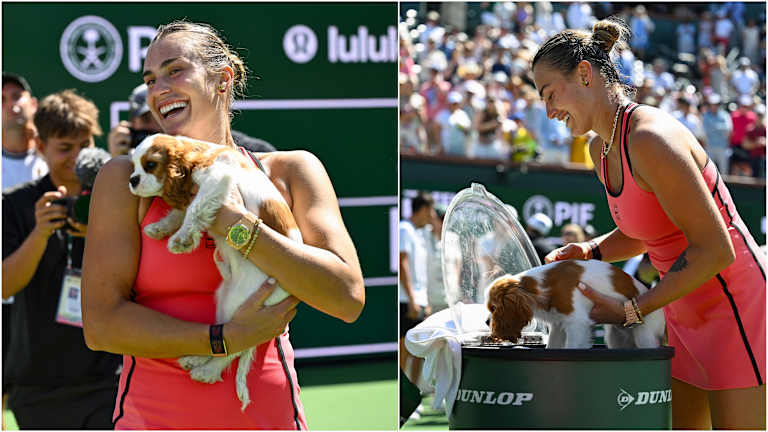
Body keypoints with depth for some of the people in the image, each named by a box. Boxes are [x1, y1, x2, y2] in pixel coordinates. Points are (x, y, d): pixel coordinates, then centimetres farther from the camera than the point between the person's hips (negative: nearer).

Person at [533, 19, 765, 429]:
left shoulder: (651, 140, -25)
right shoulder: (601, 150, 5)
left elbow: (714, 249, -26)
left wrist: (630, 311, -22)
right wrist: (589, 252, 1)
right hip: (688, 314, 10)